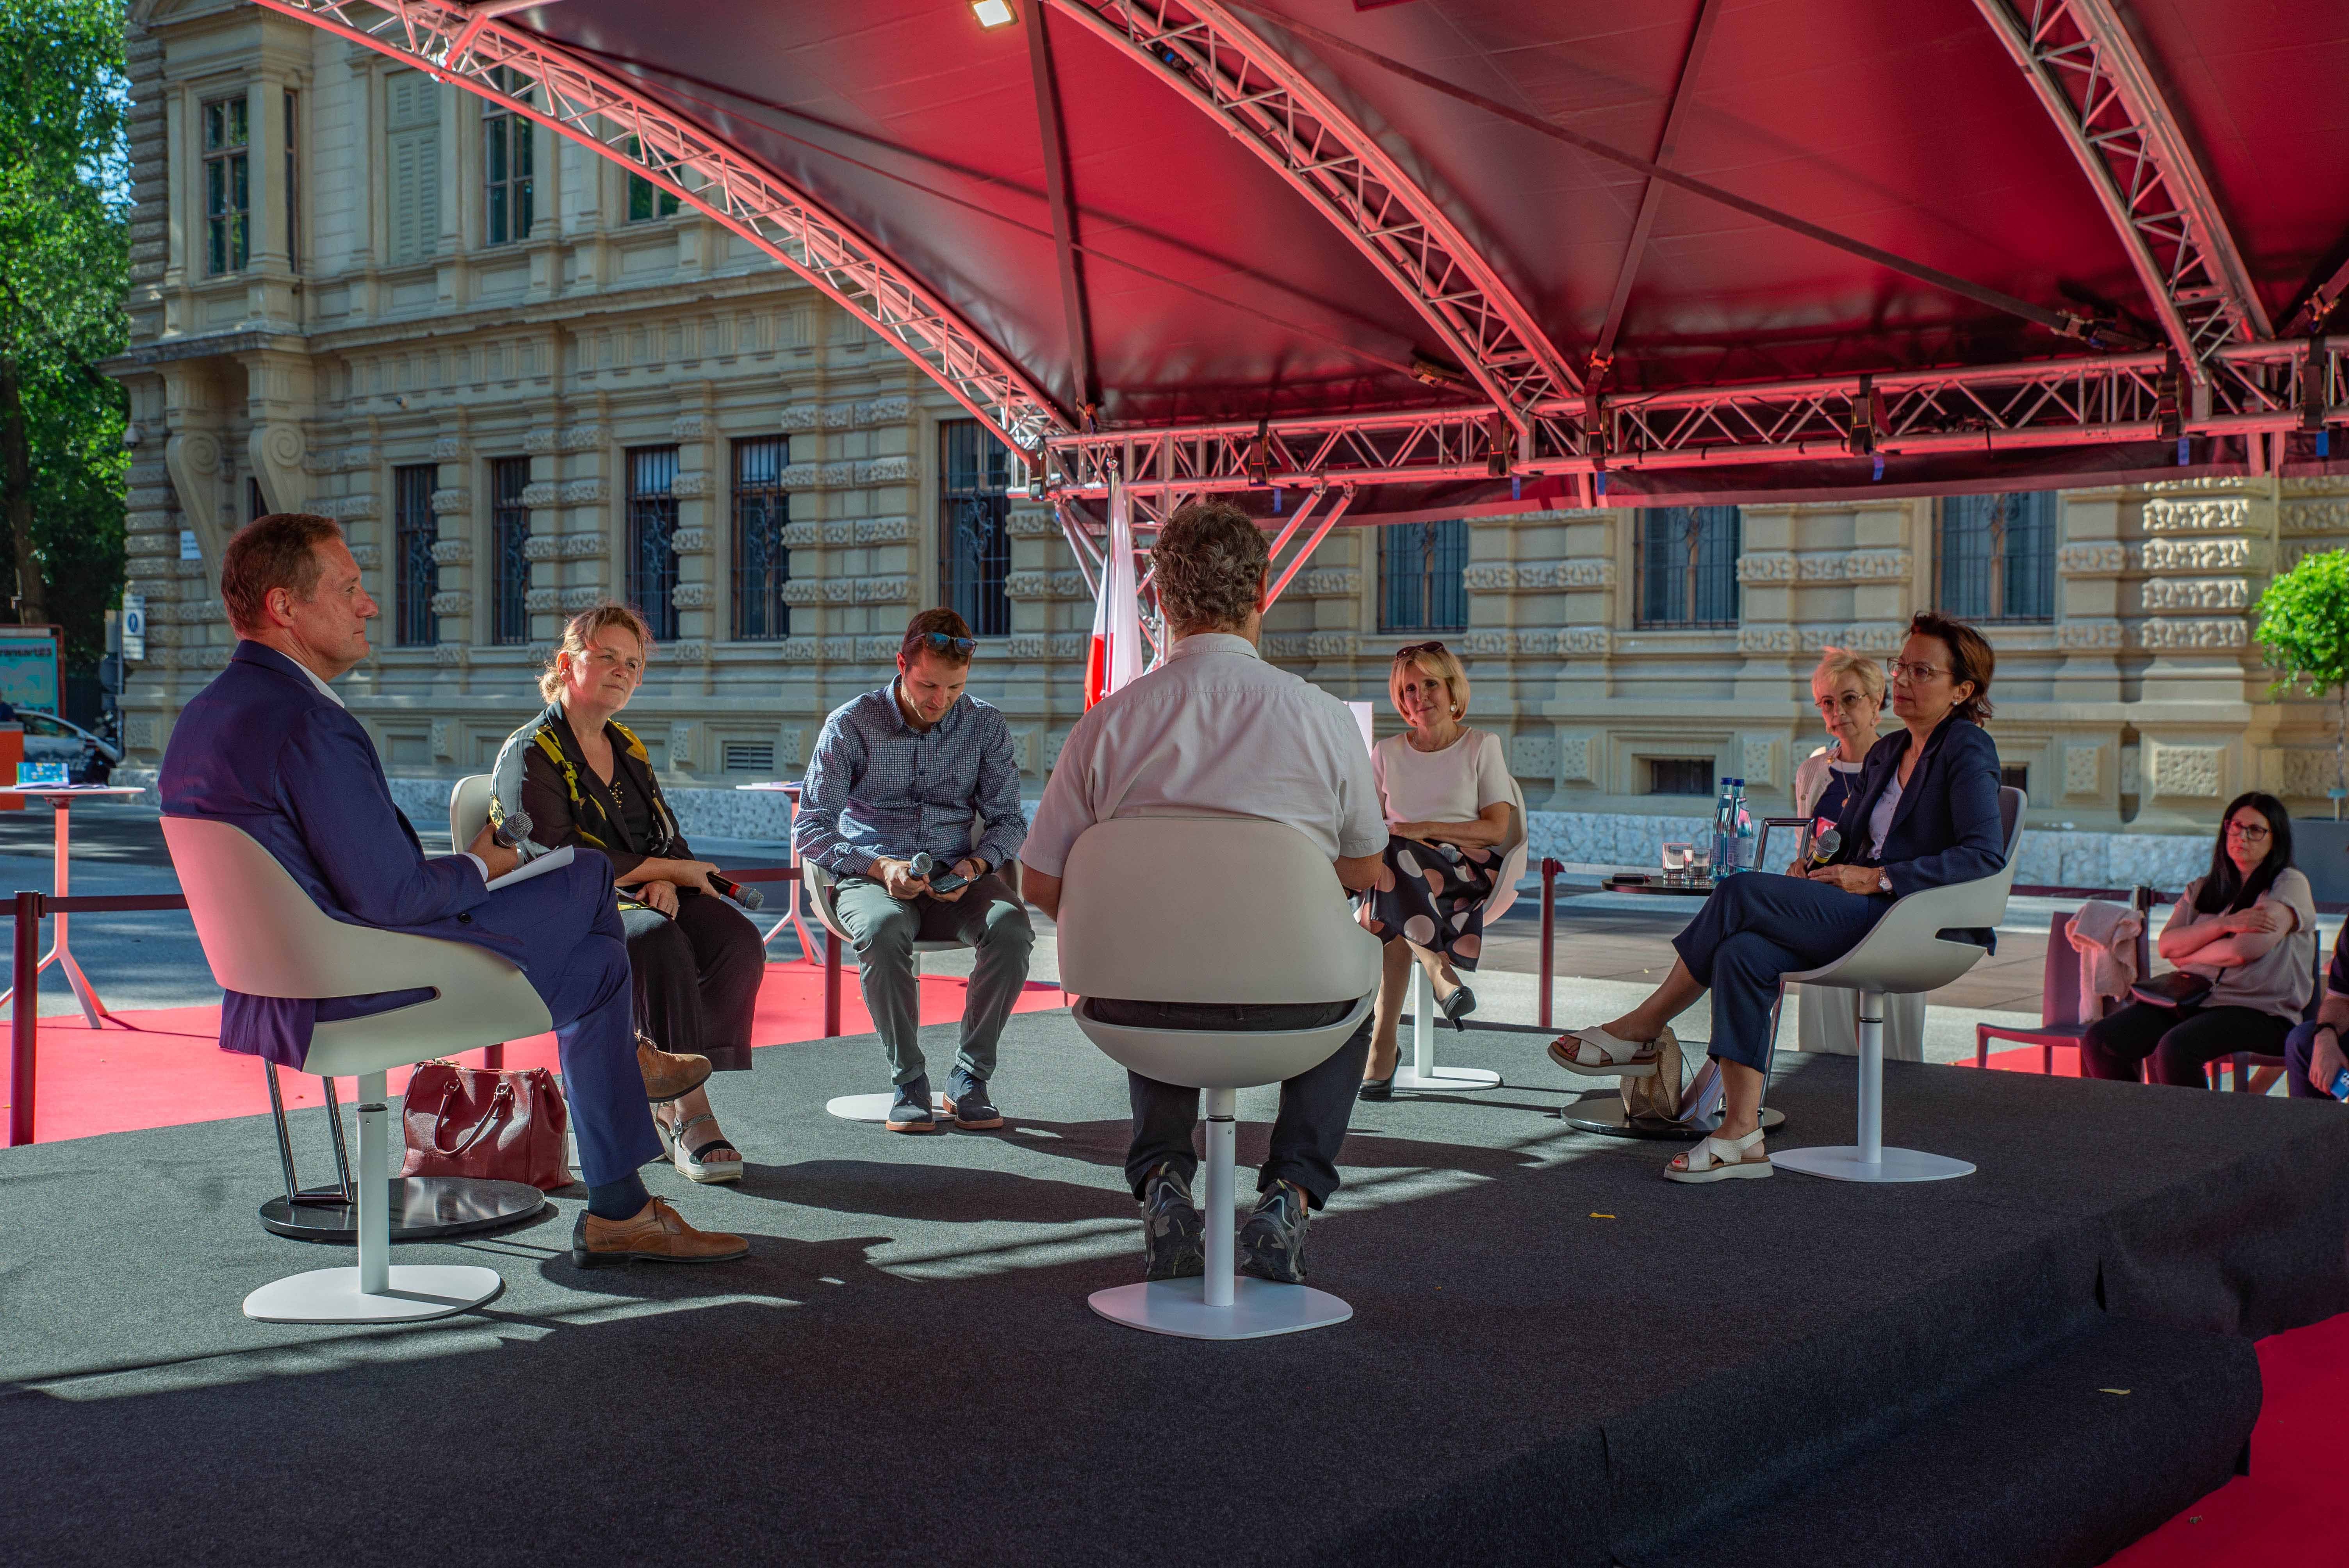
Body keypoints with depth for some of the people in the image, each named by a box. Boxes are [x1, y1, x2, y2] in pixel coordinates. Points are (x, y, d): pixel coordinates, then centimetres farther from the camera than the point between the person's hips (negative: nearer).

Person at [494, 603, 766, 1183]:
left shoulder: (628, 746, 20)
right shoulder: (530, 753, -4)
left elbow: (670, 838, 18)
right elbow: (560, 861, -14)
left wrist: (666, 884, -8)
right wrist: (672, 870, -10)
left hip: (645, 897, 7)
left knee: (738, 939, -23)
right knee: (660, 943, -37)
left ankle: (666, 1104, -19)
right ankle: (689, 1115, -31)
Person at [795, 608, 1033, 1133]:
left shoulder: (986, 726, 4)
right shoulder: (851, 725, -3)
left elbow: (1008, 819, 8)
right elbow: (809, 830, -5)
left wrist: (976, 864, -14)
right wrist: (878, 866, -21)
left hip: (956, 878, 2)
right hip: (872, 875, -2)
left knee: (1011, 926, -32)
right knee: (882, 930, -38)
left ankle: (970, 1076, -16)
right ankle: (909, 1082, -22)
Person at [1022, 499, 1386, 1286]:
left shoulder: (1109, 722, -8)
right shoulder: (1324, 717, -9)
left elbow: (1042, 883, -1)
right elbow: (1364, 870, 7)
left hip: (1150, 1001, 1)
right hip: (1288, 1002, -1)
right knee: (1351, 996, 35)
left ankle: (1162, 1177, 19)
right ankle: (1292, 1193, 17)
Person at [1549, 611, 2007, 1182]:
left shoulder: (1967, 751, -3)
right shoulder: (1885, 754, 22)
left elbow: (1985, 854, -16)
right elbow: (1848, 842, 24)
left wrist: (1880, 879, -18)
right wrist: (1815, 873, 0)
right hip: (1857, 917, 8)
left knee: (1741, 894, -23)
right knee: (1743, 953, -23)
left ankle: (1642, 1029, -10)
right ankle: (1742, 1137, -25)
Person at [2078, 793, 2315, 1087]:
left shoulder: (2291, 884, 1)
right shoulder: (2202, 889, 20)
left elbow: (2244, 950, -14)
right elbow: (2166, 945, 3)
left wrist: (2186, 956, 3)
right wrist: (2225, 924, -11)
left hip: (2260, 1011, -6)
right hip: (2193, 999, 6)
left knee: (2174, 1049, -35)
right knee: (2099, 1041, -15)